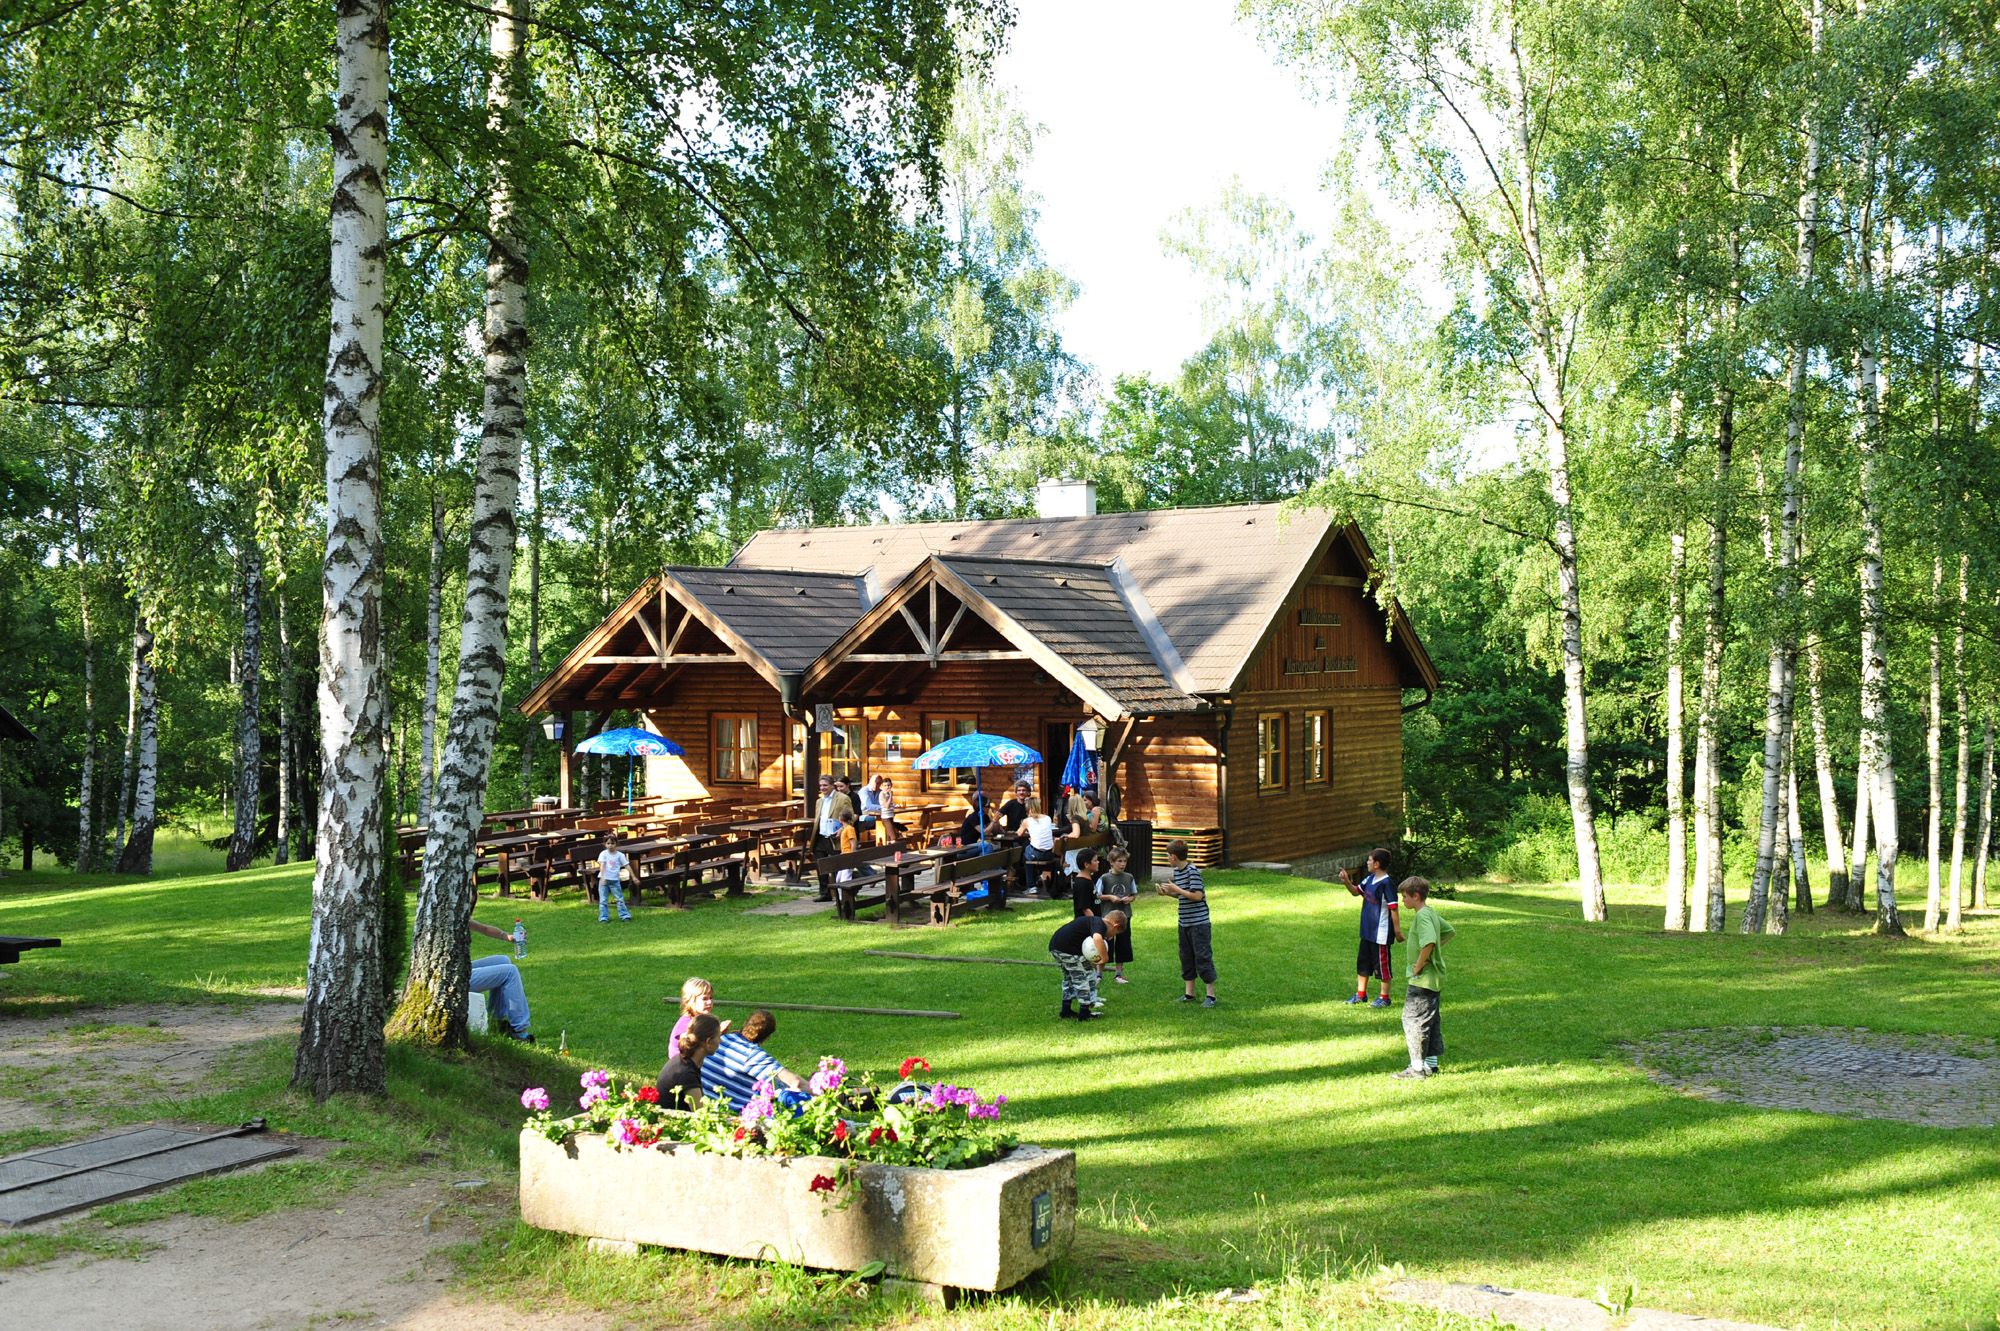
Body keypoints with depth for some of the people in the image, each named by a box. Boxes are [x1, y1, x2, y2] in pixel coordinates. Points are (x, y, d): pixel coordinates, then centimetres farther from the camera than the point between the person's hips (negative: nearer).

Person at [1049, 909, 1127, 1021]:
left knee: (1069, 978, 28)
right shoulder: (1100, 925, -10)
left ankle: (1066, 1011, 34)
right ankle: (1084, 1013, 10)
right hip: (1068, 949, -10)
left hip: (1054, 945, 10)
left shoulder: (1092, 921, 21)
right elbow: (1097, 938, -33)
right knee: (1087, 976, 5)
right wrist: (1104, 958, -24)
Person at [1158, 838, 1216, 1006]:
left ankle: (1211, 994, 2)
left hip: (1199, 922, -9)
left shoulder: (1193, 871, -16)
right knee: (1186, 957, 13)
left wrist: (1176, 889, -17)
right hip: (1184, 922, 9)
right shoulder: (1177, 871, 10)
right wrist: (1168, 893, 4)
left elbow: (1197, 895, -23)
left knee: (1202, 956, -4)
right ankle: (1188, 993, 21)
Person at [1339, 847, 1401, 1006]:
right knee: (1362, 961, 17)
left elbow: (1393, 908, -19)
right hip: (1367, 930, 9)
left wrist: (1397, 930, -19)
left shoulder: (1386, 883, -20)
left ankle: (1384, 998, 15)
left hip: (1381, 932, -9)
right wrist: (1346, 881, 1)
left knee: (1382, 964, 3)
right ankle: (1360, 994, 30)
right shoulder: (1369, 879, 5)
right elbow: (1356, 892, 20)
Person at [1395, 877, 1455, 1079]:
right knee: (1431, 1020, 15)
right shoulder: (1432, 913, 11)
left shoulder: (1422, 916, -19)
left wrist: (1418, 967, -22)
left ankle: (1417, 1068, 1)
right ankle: (1431, 1064, 22)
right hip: (1434, 978, 10)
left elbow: (1429, 943, -34)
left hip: (1422, 979, -10)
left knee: (1413, 1020, -3)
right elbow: (1450, 931, 26)